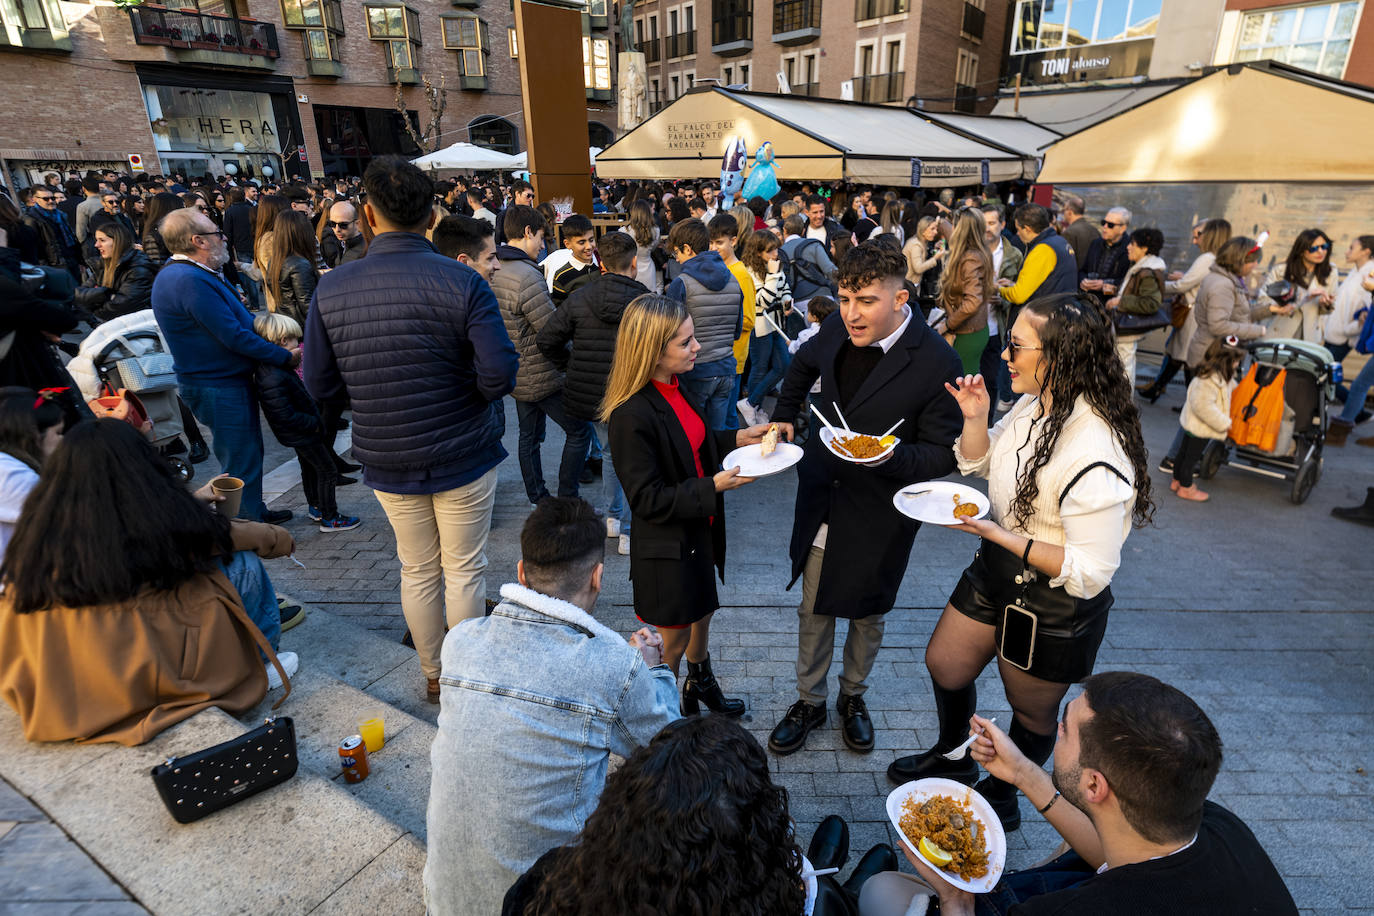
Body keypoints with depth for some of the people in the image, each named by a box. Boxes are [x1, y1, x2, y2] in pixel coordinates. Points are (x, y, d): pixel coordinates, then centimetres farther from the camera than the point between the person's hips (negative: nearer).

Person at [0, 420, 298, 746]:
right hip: (156, 679, -6)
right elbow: (246, 536, 0)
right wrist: (281, 538, 22)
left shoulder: (37, 535, -4)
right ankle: (256, 669, 22)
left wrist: (196, 499, 29)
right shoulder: (162, 520, -18)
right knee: (243, 563, 6)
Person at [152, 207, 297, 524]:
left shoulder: (202, 274, 10)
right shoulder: (190, 280, -24)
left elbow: (239, 320, 14)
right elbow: (234, 337, -26)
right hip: (218, 388, -11)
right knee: (240, 461, 1)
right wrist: (286, 357, -17)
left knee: (249, 450, 22)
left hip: (229, 381, 11)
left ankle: (253, 512, 36)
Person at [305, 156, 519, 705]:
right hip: (462, 454, -3)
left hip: (386, 461, 3)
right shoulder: (462, 283, -15)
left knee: (418, 572, 19)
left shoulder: (331, 289, -6)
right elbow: (499, 375, -21)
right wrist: (460, 387, 0)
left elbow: (320, 386, -2)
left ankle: (433, 676, 36)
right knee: (464, 570, 13)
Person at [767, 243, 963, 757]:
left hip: (880, 512, -3)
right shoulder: (838, 330, -7)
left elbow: (944, 454, -15)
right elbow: (803, 365, 17)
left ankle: (852, 697, 46)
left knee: (867, 614, 19)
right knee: (813, 608, 17)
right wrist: (784, 417, 12)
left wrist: (890, 457, -32)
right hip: (821, 498, 4)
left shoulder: (936, 363, -22)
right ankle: (809, 701, 39)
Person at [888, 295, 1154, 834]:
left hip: (1054, 605, -7)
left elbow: (1090, 573, -28)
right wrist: (975, 418, -10)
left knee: (1030, 711, 20)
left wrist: (998, 533, -30)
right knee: (944, 666, 22)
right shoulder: (1033, 406, -8)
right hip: (997, 570, 8)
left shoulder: (1097, 458, -32)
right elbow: (980, 464, 9)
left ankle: (1002, 796, 49)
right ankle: (953, 757, 52)